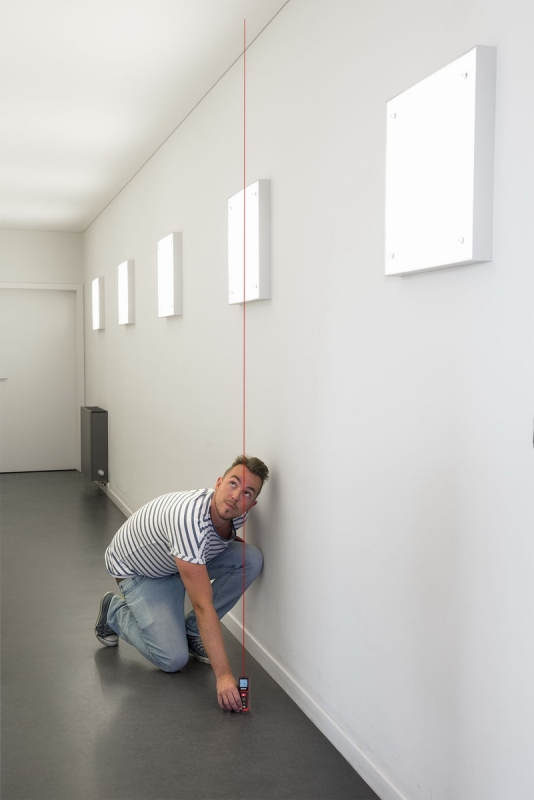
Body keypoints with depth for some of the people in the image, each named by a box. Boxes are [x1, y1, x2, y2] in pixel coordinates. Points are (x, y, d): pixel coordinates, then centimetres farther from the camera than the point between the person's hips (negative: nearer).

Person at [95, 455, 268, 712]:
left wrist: (236, 543, -10)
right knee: (173, 659, -19)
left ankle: (192, 631, -1)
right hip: (138, 570, -7)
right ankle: (115, 612, 8)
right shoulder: (189, 519, -43)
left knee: (252, 559, -18)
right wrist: (223, 675, -42)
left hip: (190, 558, 7)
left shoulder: (235, 513, -19)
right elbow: (203, 606, -42)